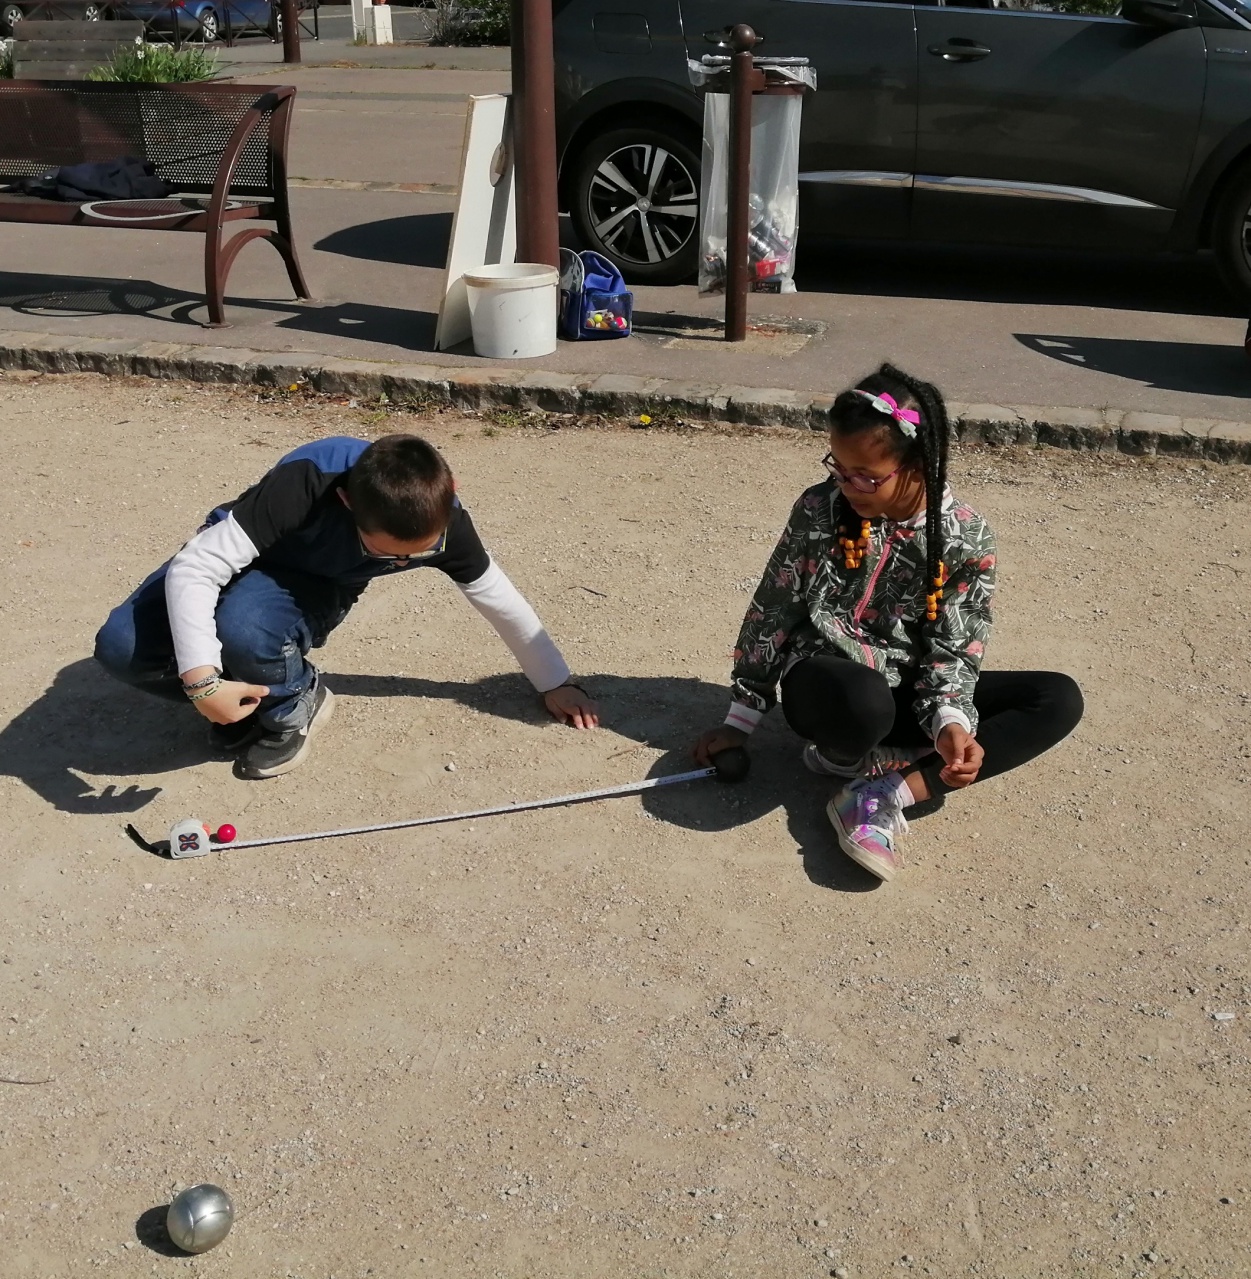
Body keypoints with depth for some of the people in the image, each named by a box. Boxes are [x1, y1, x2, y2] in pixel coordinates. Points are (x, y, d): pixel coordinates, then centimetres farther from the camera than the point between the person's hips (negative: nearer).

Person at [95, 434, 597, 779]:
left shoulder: (442, 521, -26)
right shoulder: (304, 484, -38)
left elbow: (499, 599, -7)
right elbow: (194, 568, -39)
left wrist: (555, 683, 2)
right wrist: (203, 681, -48)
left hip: (313, 589, 1)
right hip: (239, 558, 0)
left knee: (243, 629, -37)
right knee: (121, 646, -24)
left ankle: (294, 702, -3)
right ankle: (252, 696, 1)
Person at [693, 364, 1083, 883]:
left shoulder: (966, 540, -11)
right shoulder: (820, 509, -10)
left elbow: (953, 652, -10)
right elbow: (771, 612, -3)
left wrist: (950, 721, -32)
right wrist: (739, 720, -1)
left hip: (908, 691, 3)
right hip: (824, 685, -3)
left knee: (1060, 699, -15)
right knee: (865, 700, -41)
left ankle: (892, 790, -24)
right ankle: (844, 755, -3)